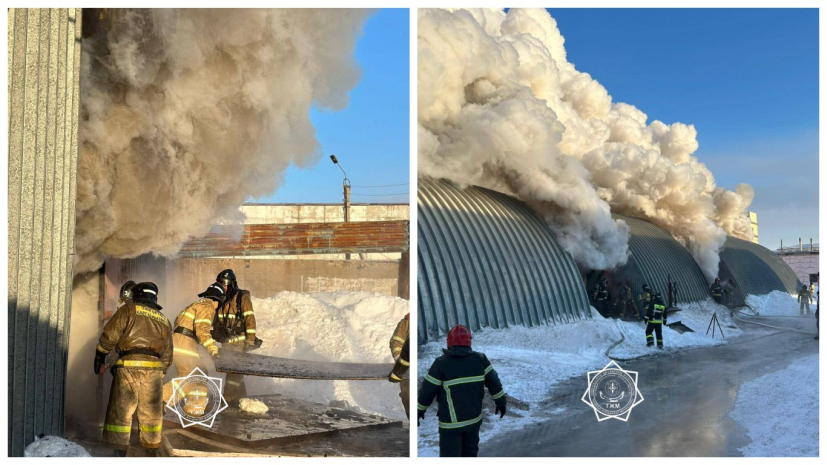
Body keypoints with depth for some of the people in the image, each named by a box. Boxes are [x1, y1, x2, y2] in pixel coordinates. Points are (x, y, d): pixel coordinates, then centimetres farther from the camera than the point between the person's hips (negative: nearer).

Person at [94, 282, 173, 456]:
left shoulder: (129, 309, 7)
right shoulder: (165, 321, 21)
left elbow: (110, 335, -1)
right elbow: (167, 355, 20)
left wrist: (100, 356, 9)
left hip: (129, 365, -4)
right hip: (154, 369, 4)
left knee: (121, 411, 2)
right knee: (151, 413, 14)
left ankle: (120, 452, 0)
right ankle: (153, 452, 21)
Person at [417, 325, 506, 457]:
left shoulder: (441, 363, -14)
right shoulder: (480, 359, -5)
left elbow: (427, 390, -9)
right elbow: (493, 382, 1)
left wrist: (419, 411, 5)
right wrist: (501, 402, 15)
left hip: (451, 422, -4)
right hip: (474, 418, 4)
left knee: (450, 456, 4)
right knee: (470, 452, 23)